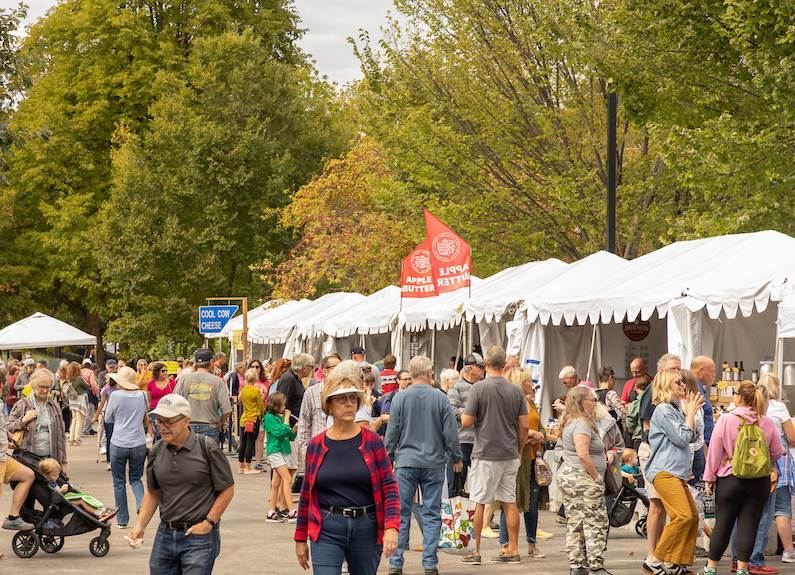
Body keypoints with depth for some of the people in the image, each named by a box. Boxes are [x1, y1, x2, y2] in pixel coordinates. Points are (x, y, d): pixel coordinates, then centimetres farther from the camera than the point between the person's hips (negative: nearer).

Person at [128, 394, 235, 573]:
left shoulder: (208, 448, -8)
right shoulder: (157, 450, 7)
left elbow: (227, 490, -4)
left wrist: (208, 523, -10)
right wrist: (140, 525, 4)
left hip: (200, 537, -5)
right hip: (165, 534, 5)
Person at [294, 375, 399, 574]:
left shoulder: (372, 441, 2)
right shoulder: (316, 445, 4)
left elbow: (389, 486, -1)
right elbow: (306, 494, 11)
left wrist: (391, 527, -14)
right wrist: (300, 539, 13)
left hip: (366, 529, 1)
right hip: (327, 531, 0)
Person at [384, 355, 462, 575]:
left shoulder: (400, 398, -3)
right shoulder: (440, 398, -3)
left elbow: (392, 433, 0)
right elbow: (450, 433, 0)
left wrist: (387, 459, 11)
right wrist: (456, 458, 14)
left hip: (406, 463, 0)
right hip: (434, 464, 0)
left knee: (401, 515, 4)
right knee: (431, 516, 5)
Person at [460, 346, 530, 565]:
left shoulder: (478, 389, -11)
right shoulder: (515, 390, 2)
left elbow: (466, 422, -13)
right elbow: (524, 426, 3)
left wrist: (464, 415, 11)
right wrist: (518, 452, 16)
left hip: (486, 454, -4)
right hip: (510, 455, 4)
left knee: (479, 503, 2)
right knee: (510, 502, 9)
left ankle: (475, 551, 5)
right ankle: (513, 550, 11)